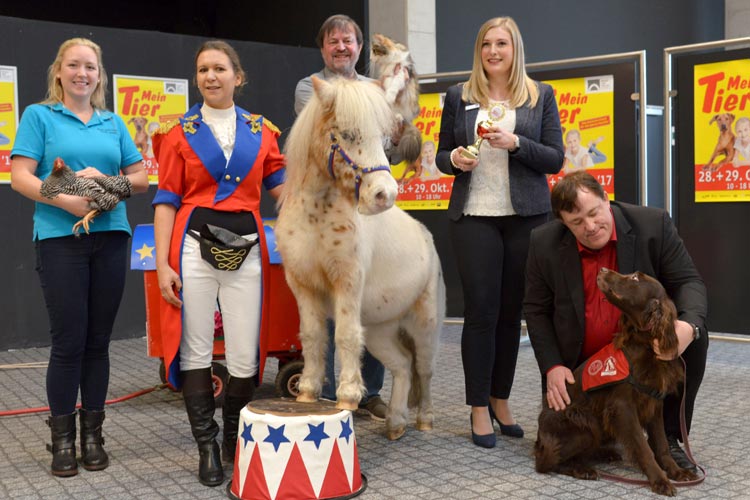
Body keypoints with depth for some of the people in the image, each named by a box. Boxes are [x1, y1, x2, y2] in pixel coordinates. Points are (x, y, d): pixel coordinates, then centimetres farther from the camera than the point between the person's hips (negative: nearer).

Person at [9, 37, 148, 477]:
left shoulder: (113, 123, 15)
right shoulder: (39, 116, 5)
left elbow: (141, 177, 14)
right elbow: (20, 176, -5)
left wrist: (107, 181, -5)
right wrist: (66, 200, -19)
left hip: (111, 237, 3)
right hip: (60, 238, -3)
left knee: (98, 340, 7)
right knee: (69, 341, -4)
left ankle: (93, 434, 17)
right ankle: (63, 438, 11)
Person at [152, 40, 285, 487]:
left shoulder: (261, 130, 11)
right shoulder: (180, 132, 6)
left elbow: (281, 186, 13)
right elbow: (167, 201, 3)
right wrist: (163, 263, -4)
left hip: (246, 248, 1)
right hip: (195, 247, -1)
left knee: (245, 356, 0)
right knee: (196, 349, 2)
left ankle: (235, 440, 23)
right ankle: (207, 446, 17)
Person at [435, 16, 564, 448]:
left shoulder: (541, 96, 7)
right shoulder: (459, 97, 9)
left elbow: (555, 159, 2)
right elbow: (442, 155, 13)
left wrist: (514, 143, -14)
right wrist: (455, 159, -10)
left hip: (527, 216, 1)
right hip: (474, 217, -1)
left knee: (512, 311, 5)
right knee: (481, 310, -4)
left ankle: (500, 399, 20)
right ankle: (480, 409, 5)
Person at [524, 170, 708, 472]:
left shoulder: (653, 224, -16)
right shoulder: (545, 243, -13)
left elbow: (688, 281, -12)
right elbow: (536, 310, -4)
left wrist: (689, 324, -35)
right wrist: (552, 366, -14)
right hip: (579, 362, 1)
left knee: (694, 338, -28)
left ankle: (667, 438, -9)